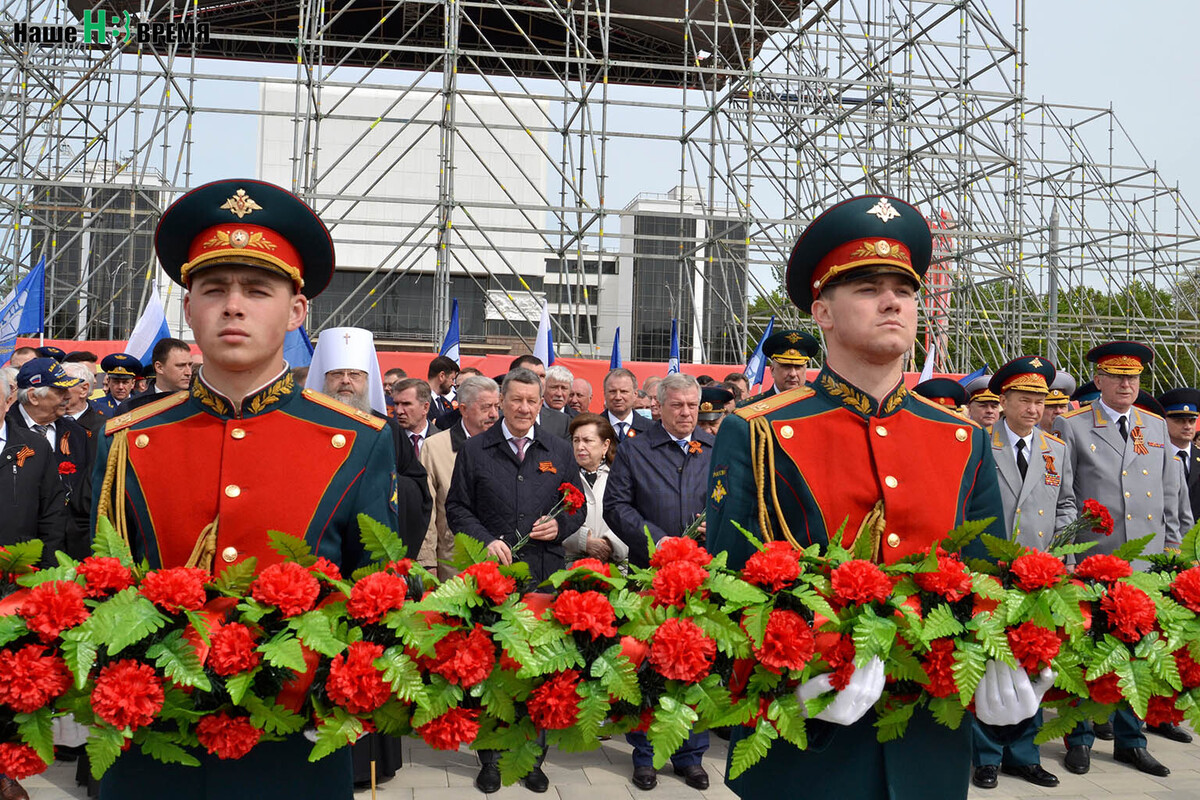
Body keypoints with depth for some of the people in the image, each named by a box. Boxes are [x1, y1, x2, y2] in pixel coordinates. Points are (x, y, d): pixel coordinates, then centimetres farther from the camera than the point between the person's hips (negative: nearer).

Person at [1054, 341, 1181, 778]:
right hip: (1091, 561, -4)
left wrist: (1172, 549, 11)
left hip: (1147, 563, 4)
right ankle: (1080, 740, 18)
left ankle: (1130, 741, 25)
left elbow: (1170, 494, 16)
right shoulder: (1071, 425, -1)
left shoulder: (1156, 427, 13)